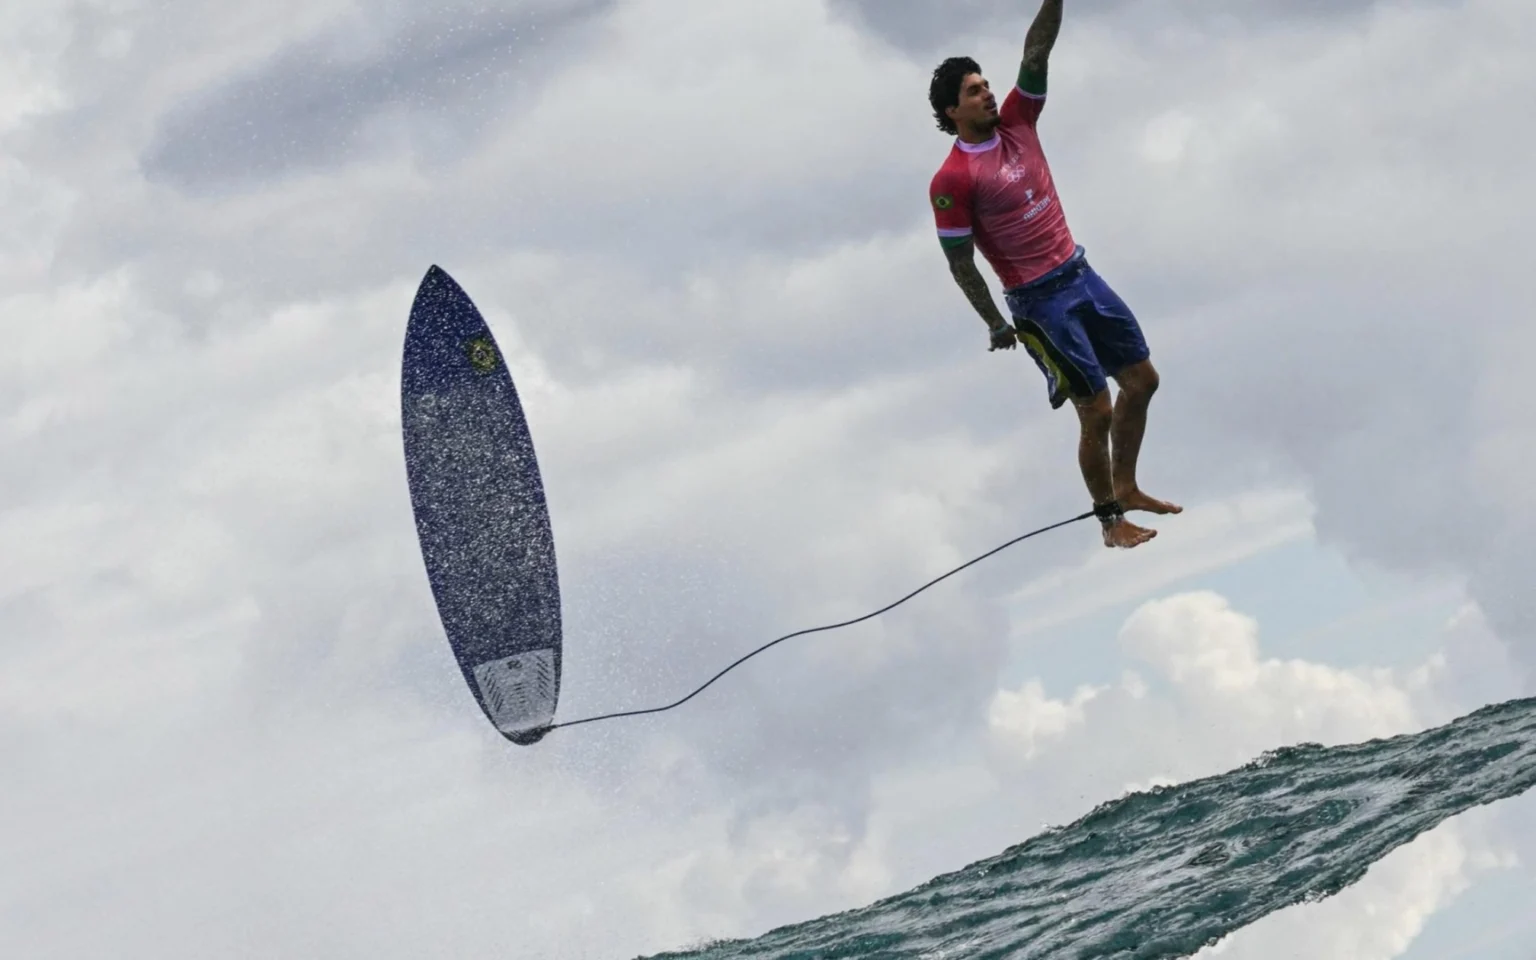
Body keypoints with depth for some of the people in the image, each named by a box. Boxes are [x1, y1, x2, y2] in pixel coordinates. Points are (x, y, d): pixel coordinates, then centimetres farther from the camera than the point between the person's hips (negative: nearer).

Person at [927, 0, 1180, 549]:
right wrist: (996, 324, -10)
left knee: (1142, 380, 13)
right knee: (1097, 412, -4)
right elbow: (960, 262, -11)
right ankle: (1111, 522, 12)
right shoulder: (952, 180, -16)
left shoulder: (1015, 124, 2)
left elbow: (1036, 53, -4)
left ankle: (1126, 488, 30)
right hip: (1040, 302, -7)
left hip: (1080, 273, 7)